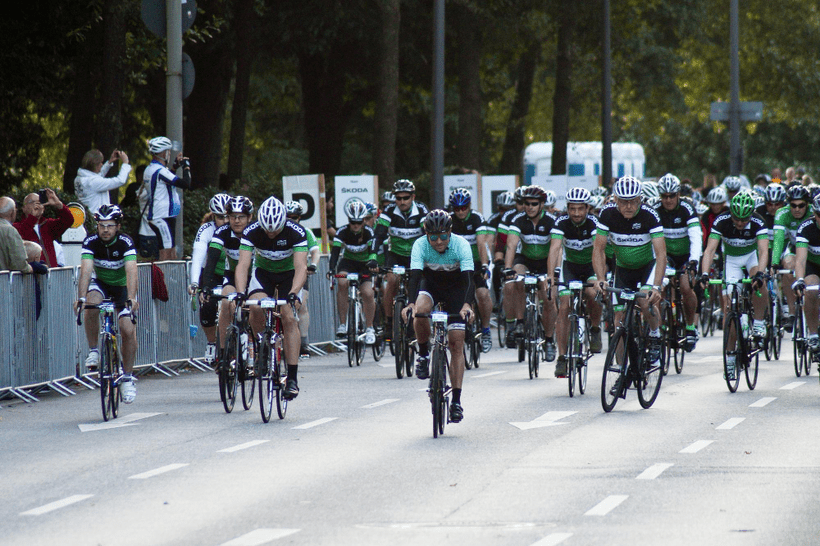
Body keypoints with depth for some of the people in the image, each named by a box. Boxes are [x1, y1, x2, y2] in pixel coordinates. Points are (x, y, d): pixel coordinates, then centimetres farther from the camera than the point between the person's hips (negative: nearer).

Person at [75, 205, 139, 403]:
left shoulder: (125, 243, -26)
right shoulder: (91, 242, -22)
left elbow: (131, 271, -39)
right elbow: (86, 270, -33)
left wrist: (131, 298, -53)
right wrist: (81, 297, -47)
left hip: (122, 286, -1)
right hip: (100, 283, 1)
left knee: (128, 330, -14)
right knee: (92, 305, -33)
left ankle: (128, 377, 1)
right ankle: (93, 351, -15)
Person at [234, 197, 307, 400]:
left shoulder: (296, 233, -30)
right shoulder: (251, 232, -26)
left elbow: (300, 267, -36)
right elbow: (243, 265, -32)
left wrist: (293, 293, -52)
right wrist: (240, 293, -48)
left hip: (289, 274, -1)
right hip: (263, 271, 1)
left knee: (289, 318, -19)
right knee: (256, 307, -28)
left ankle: (292, 377, -18)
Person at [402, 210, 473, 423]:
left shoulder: (461, 245, -28)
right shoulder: (420, 245, -26)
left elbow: (468, 278, -36)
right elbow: (415, 276, -35)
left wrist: (466, 304, -54)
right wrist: (411, 303, -53)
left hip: (455, 287, -1)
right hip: (430, 283, 1)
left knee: (456, 343, -9)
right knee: (420, 311, -35)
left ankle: (456, 400, -6)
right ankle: (423, 354, -9)